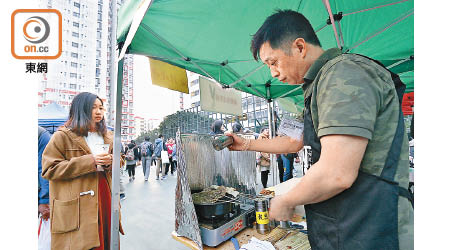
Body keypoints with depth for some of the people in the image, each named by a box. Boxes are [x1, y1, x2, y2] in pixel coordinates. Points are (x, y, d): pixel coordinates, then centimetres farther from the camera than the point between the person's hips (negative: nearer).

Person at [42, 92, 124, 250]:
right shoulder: (63, 136, -4)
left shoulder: (107, 137, 13)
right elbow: (49, 169, -9)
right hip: (77, 206, -5)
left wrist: (110, 163, -3)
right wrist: (89, 161, -18)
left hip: (105, 199, 5)